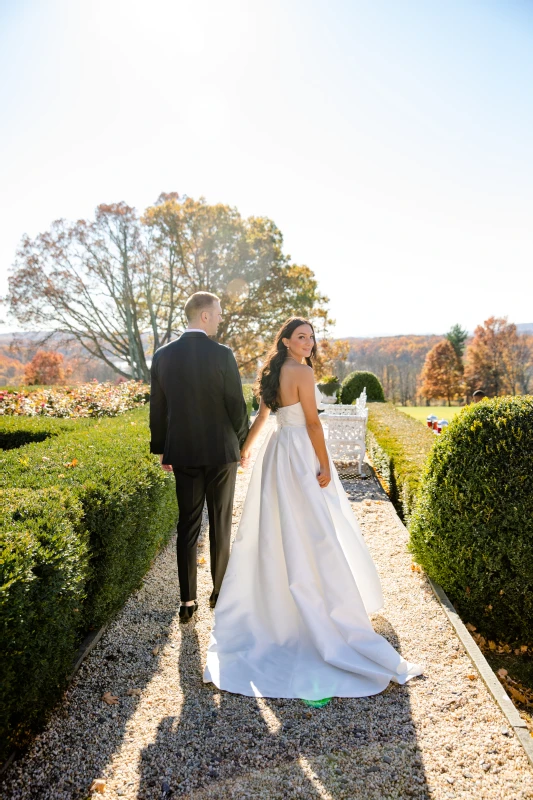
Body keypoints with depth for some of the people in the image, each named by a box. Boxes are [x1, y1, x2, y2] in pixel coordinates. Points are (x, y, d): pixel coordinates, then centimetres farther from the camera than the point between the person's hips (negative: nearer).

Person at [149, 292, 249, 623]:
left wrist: (161, 449, 14)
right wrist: (243, 442, 6)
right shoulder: (222, 354, -13)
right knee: (220, 525, 12)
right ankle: (220, 592, 27)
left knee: (187, 526, 11)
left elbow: (157, 409, 3)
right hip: (221, 450, -3)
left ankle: (188, 601, 14)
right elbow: (237, 406, -10)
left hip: (182, 453, 3)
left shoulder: (163, 355, -1)